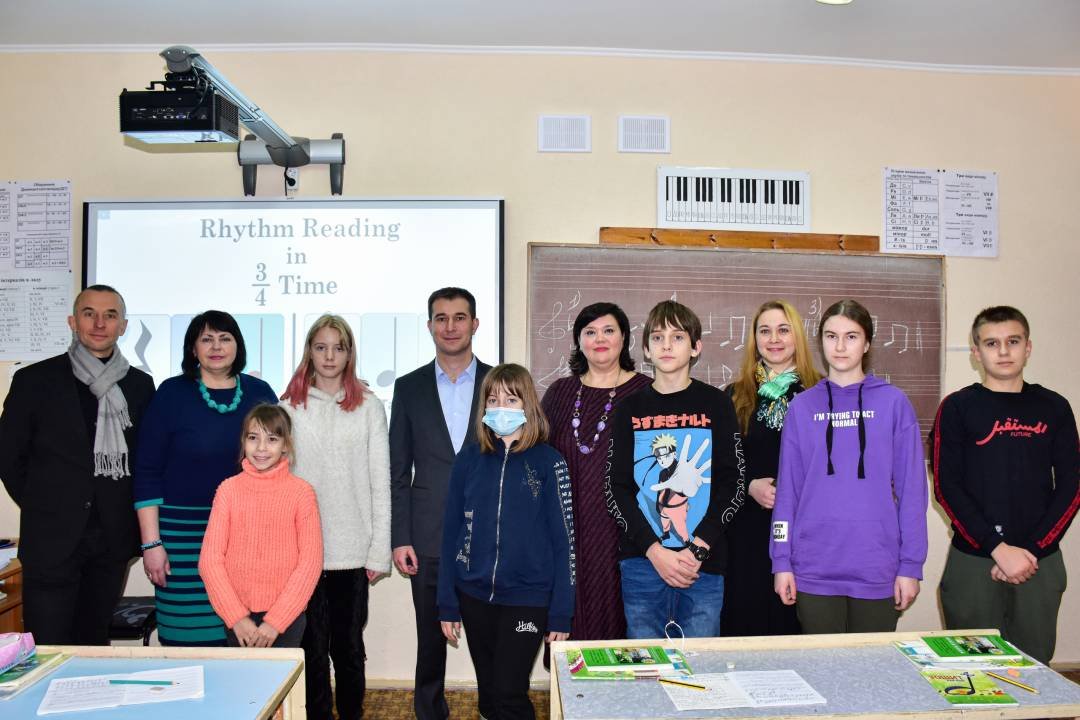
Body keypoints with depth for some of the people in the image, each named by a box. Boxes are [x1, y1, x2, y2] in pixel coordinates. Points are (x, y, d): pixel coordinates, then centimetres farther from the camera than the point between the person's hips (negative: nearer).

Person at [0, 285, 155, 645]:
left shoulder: (140, 385, 5)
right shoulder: (34, 380, -2)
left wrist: (133, 523, 4)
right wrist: (44, 507, 4)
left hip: (113, 539, 2)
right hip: (51, 541, -2)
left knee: (96, 645, 14)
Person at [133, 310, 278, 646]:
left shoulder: (260, 393, 6)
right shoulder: (172, 393, 0)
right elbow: (147, 473, 0)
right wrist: (151, 543, -5)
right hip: (184, 533, -2)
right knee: (188, 636, 2)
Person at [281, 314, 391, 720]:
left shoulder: (369, 407, 3)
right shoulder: (290, 406, 5)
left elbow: (380, 482, 2)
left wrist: (380, 549, -2)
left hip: (353, 549, 0)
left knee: (349, 644, 8)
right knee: (313, 646, 8)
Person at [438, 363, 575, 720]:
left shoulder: (548, 462, -6)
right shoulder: (468, 460, 2)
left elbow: (564, 540, -5)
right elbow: (451, 534, 5)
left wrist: (561, 614, -7)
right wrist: (447, 605, 4)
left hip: (527, 599, -3)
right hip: (474, 597, 3)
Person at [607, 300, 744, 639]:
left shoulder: (715, 404, 4)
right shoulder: (630, 409, 6)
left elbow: (732, 484, 0)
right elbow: (616, 490, 2)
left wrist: (697, 549, -10)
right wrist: (654, 550, -9)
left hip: (703, 565, -1)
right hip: (641, 563, 1)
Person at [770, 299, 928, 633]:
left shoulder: (894, 403, 0)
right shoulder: (801, 407, 4)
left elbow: (911, 488, 0)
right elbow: (787, 488, 4)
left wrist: (911, 565, -4)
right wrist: (782, 561, 0)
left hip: (877, 571, -1)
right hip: (814, 570, 1)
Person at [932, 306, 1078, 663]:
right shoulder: (957, 407, 0)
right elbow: (947, 487, -6)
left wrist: (1031, 550, -8)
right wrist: (999, 548, -14)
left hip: (1041, 562, 2)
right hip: (973, 562, -2)